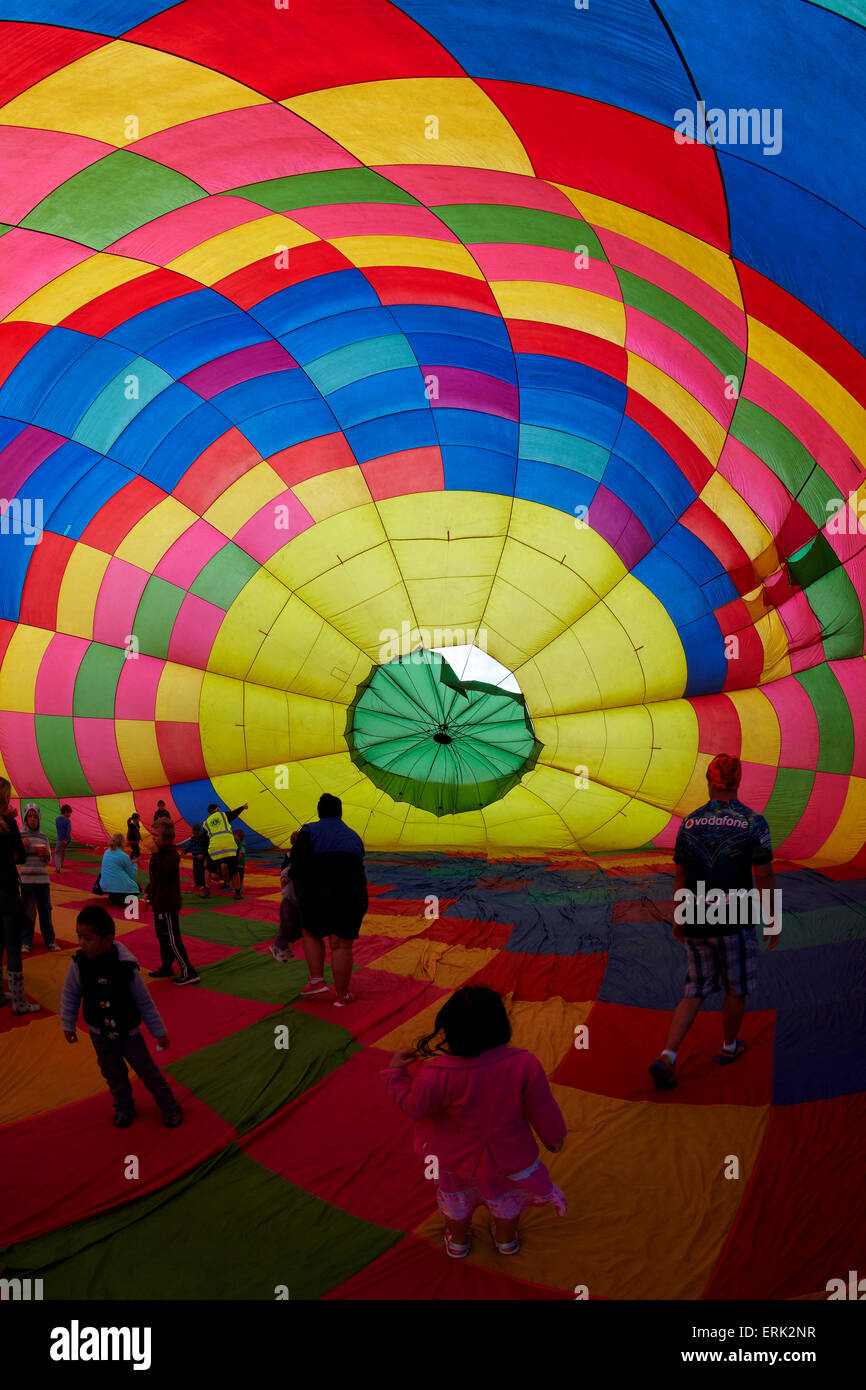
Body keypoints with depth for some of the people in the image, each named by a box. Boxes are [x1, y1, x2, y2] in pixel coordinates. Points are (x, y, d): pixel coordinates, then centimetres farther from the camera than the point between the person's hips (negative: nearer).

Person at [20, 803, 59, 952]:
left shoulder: (43, 836, 9)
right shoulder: (20, 836, -1)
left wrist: (46, 855, -7)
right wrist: (21, 846, -17)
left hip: (43, 879, 3)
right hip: (26, 879, -3)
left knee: (45, 910, 6)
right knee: (28, 911, -1)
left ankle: (50, 940, 15)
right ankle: (26, 942, 8)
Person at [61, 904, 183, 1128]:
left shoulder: (127, 967, -27)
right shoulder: (79, 963, -20)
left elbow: (145, 1002, -14)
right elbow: (70, 994, -1)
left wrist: (159, 1031, -4)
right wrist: (68, 1025, 5)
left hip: (128, 1032, -2)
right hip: (100, 1034, 2)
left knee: (148, 1071, 10)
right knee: (113, 1074, 18)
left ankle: (170, 1107, 29)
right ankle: (124, 1108, 41)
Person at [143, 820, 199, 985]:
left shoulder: (172, 855, -20)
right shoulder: (162, 853, 10)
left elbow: (160, 874, -30)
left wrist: (155, 855, -27)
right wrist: (148, 892, 17)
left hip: (168, 906, -10)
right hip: (160, 903, 10)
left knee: (172, 940, -6)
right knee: (162, 937, 18)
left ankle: (189, 972, -1)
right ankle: (166, 969, 31)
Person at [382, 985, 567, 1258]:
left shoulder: (437, 1074, -35)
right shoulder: (524, 1064, -31)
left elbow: (414, 1106, -17)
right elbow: (542, 1110, -16)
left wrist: (395, 1072, 0)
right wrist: (554, 1137, 6)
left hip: (457, 1156, 0)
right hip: (509, 1155, 1)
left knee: (456, 1198, 32)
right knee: (507, 1197, 33)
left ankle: (457, 1241, 58)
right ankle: (506, 1239, 59)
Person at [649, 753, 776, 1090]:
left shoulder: (689, 824, -1)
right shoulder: (753, 823, -12)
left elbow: (680, 876, 6)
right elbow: (765, 877, -10)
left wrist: (678, 918, 18)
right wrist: (773, 919, 3)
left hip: (696, 921, 4)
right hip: (734, 921, -3)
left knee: (697, 991, 13)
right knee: (736, 986, 21)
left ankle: (666, 1058, 0)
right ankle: (729, 1047, 40)